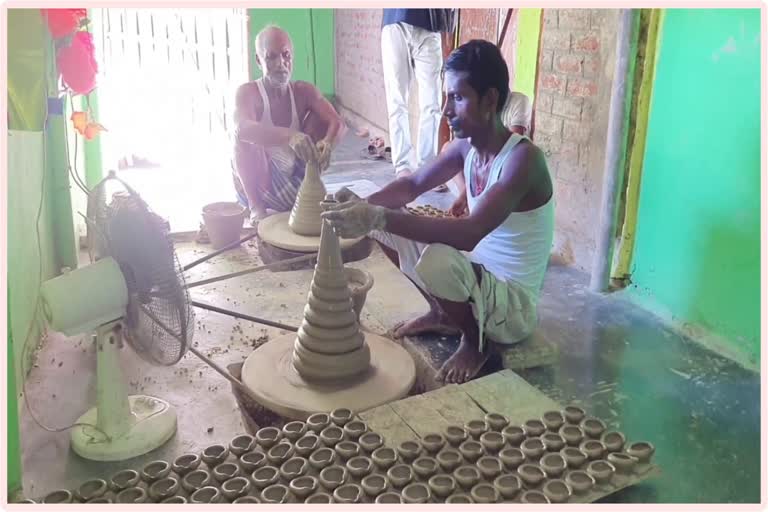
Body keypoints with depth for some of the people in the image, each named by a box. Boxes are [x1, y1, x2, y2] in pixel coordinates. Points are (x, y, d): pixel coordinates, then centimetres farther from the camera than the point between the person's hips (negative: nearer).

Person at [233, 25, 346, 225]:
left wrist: (327, 142, -41)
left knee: (320, 116, -8)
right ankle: (255, 206, -26)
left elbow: (338, 124, -16)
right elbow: (242, 128, -37)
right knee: (244, 137, -29)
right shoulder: (247, 92, -15)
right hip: (256, 186, -3)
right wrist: (289, 136, -53)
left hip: (294, 181, 3)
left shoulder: (304, 91, -3)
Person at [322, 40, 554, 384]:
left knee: (439, 261, -39)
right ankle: (443, 314, 16)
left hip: (514, 304, -8)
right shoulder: (464, 146, -2)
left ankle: (476, 342, -8)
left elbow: (470, 233, -39)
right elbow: (413, 185, 5)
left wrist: (380, 218, -44)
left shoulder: (523, 158, -27)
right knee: (383, 225, 6)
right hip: (477, 277, 8)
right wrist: (365, 207, -17)